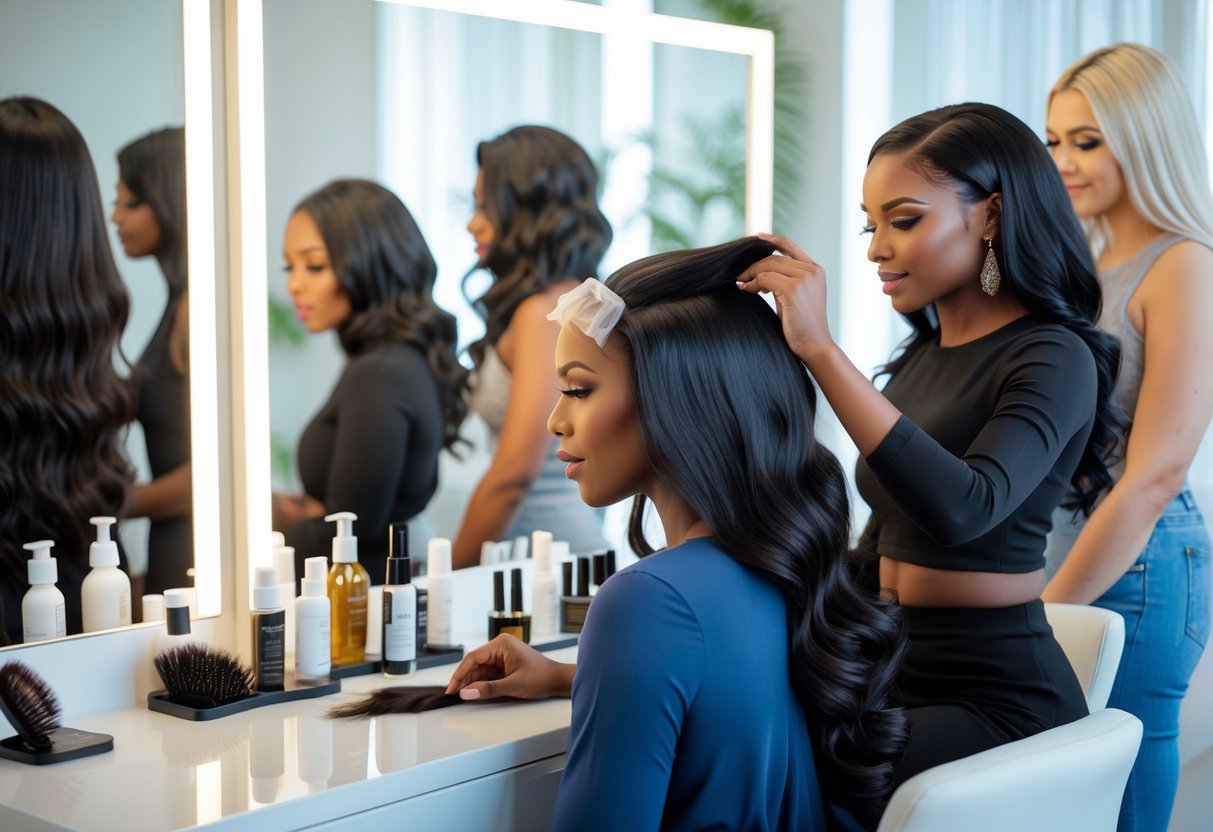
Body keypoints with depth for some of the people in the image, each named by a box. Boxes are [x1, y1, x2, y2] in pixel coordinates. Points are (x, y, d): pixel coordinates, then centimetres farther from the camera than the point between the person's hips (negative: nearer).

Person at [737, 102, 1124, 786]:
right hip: (894, 672, 7)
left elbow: (962, 509, -29)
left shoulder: (1054, 359, -10)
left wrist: (822, 349, -29)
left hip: (996, 696, -7)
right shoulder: (923, 353, 12)